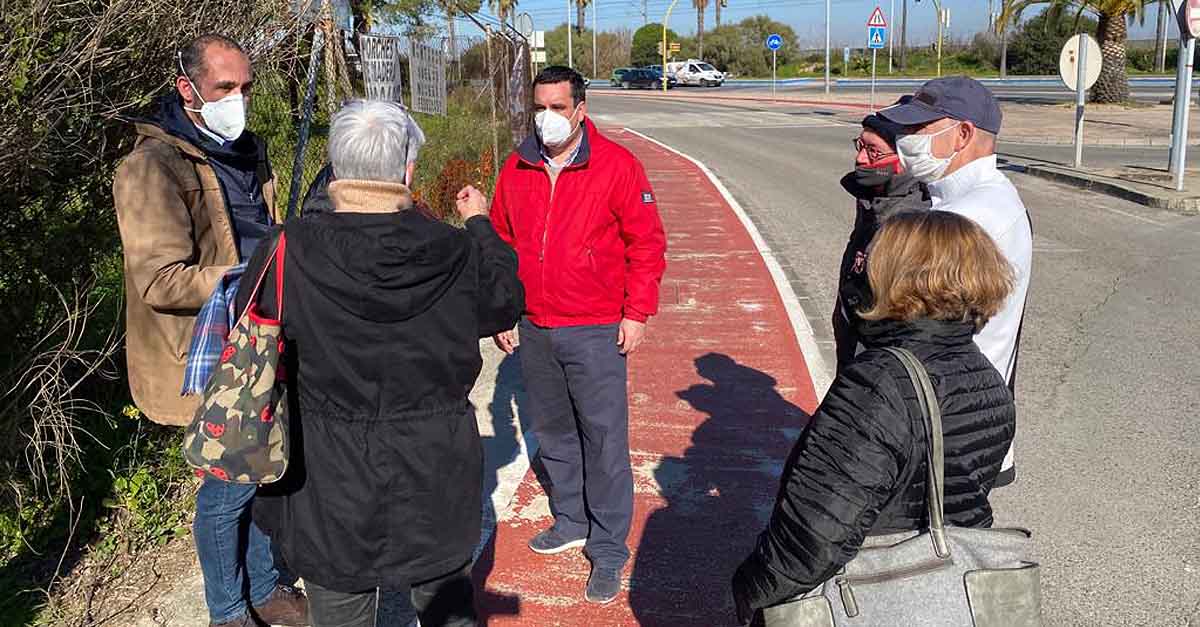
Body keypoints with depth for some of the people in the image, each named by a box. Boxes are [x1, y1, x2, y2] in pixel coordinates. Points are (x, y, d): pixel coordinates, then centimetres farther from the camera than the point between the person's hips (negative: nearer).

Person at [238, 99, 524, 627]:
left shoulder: (289, 253, -17)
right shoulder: (453, 251, -11)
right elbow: (505, 302, 9)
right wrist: (480, 225, 22)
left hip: (332, 484, -1)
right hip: (437, 477, 2)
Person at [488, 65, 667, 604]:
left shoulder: (617, 166, -8)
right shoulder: (516, 169, 6)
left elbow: (646, 244, -6)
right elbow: (500, 243, 14)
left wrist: (636, 313, -9)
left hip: (595, 331, -5)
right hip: (534, 332, 5)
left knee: (604, 439, -1)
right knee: (552, 433, 16)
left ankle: (608, 550, 11)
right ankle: (570, 522, 34)